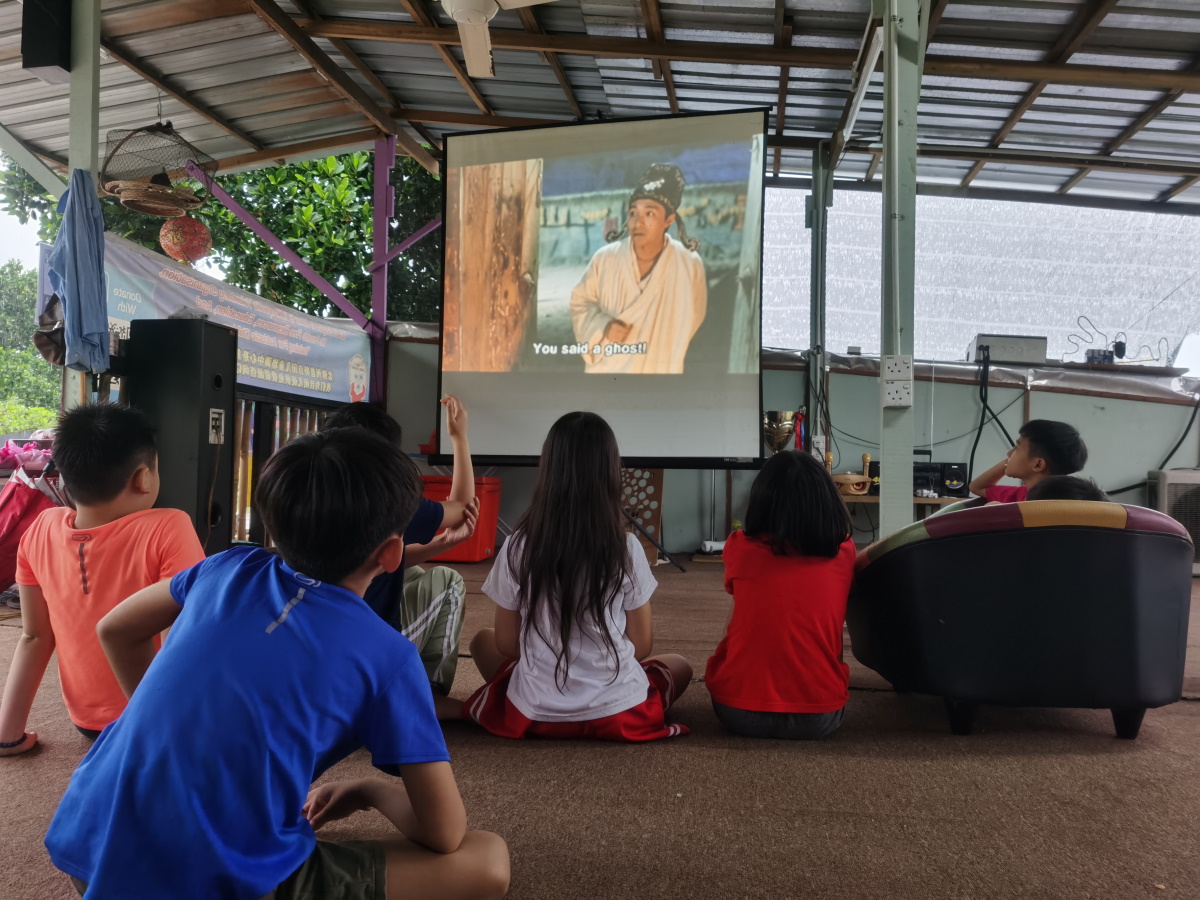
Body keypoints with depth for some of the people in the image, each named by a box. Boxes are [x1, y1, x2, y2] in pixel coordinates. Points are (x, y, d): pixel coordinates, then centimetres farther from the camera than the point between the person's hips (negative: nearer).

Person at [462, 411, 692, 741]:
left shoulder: (518, 547, -9)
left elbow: (506, 643, 1)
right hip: (619, 713, 0)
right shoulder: (627, 549, -11)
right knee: (679, 666, 29)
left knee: (483, 641, 28)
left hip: (534, 713, 0)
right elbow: (642, 646, -1)